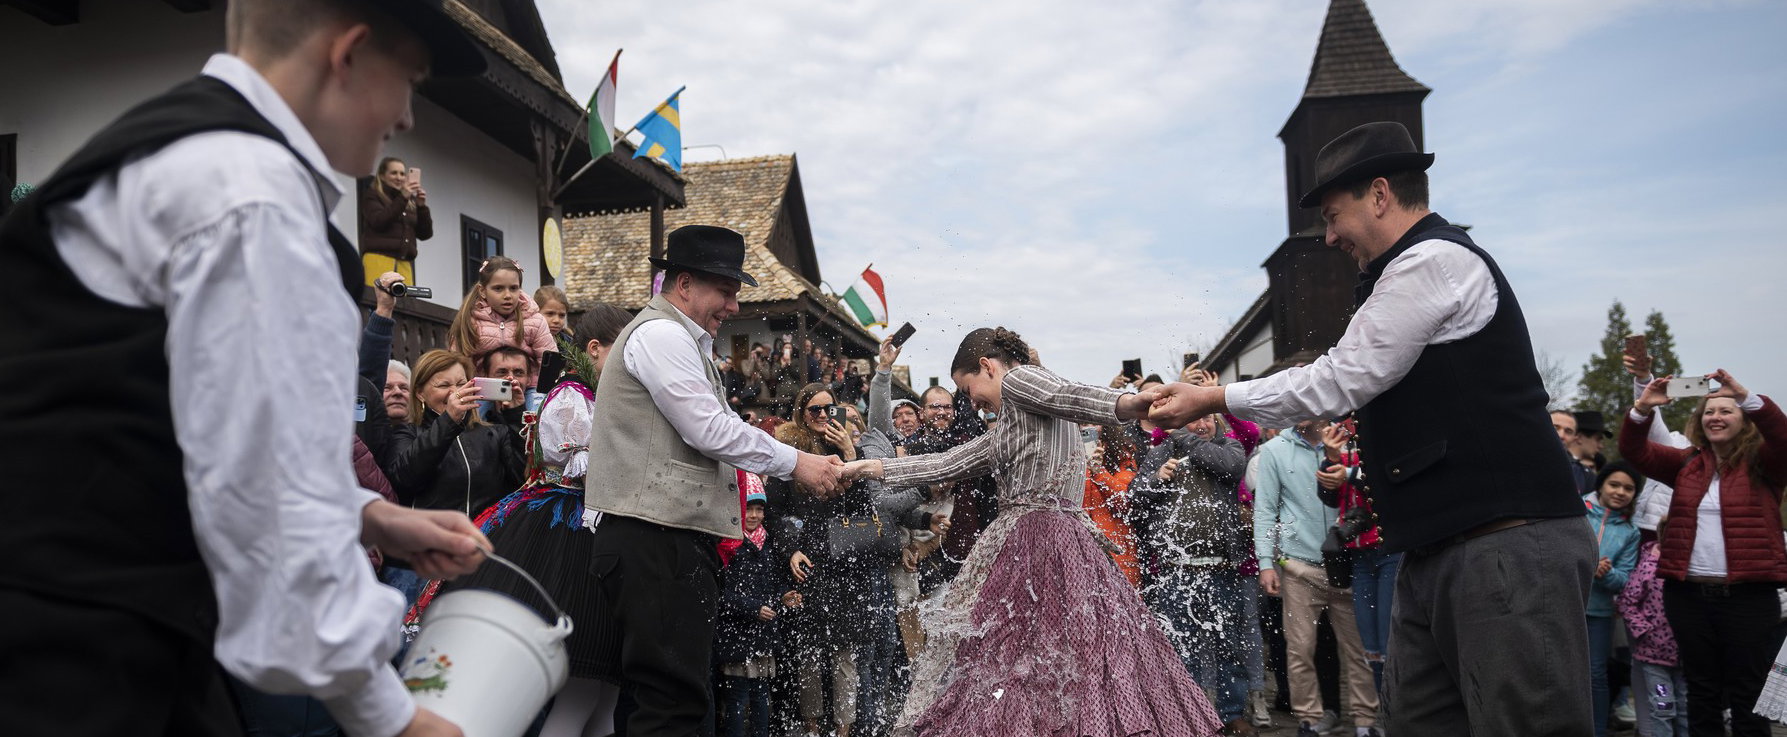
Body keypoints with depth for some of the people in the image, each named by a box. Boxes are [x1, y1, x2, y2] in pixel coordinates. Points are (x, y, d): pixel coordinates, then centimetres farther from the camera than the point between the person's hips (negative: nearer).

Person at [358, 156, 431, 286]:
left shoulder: (409, 203, 20)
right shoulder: (372, 196, 12)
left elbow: (425, 234, 15)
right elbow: (378, 221, -7)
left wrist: (422, 206, 2)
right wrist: (402, 197, -11)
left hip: (405, 264, 3)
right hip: (379, 259, -3)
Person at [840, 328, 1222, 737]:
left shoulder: (1018, 378, 1)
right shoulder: (1007, 428, 27)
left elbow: (1068, 395, -19)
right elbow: (950, 463, 29)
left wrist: (1125, 403, -40)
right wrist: (874, 467, 32)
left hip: (1037, 543, -9)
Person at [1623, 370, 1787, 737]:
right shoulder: (1686, 463, 11)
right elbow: (1634, 450, 2)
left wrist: (1747, 396, -29)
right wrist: (1643, 408, -14)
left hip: (1749, 595, -3)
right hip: (1688, 592, 3)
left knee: (1748, 694, 2)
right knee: (1701, 691, 12)